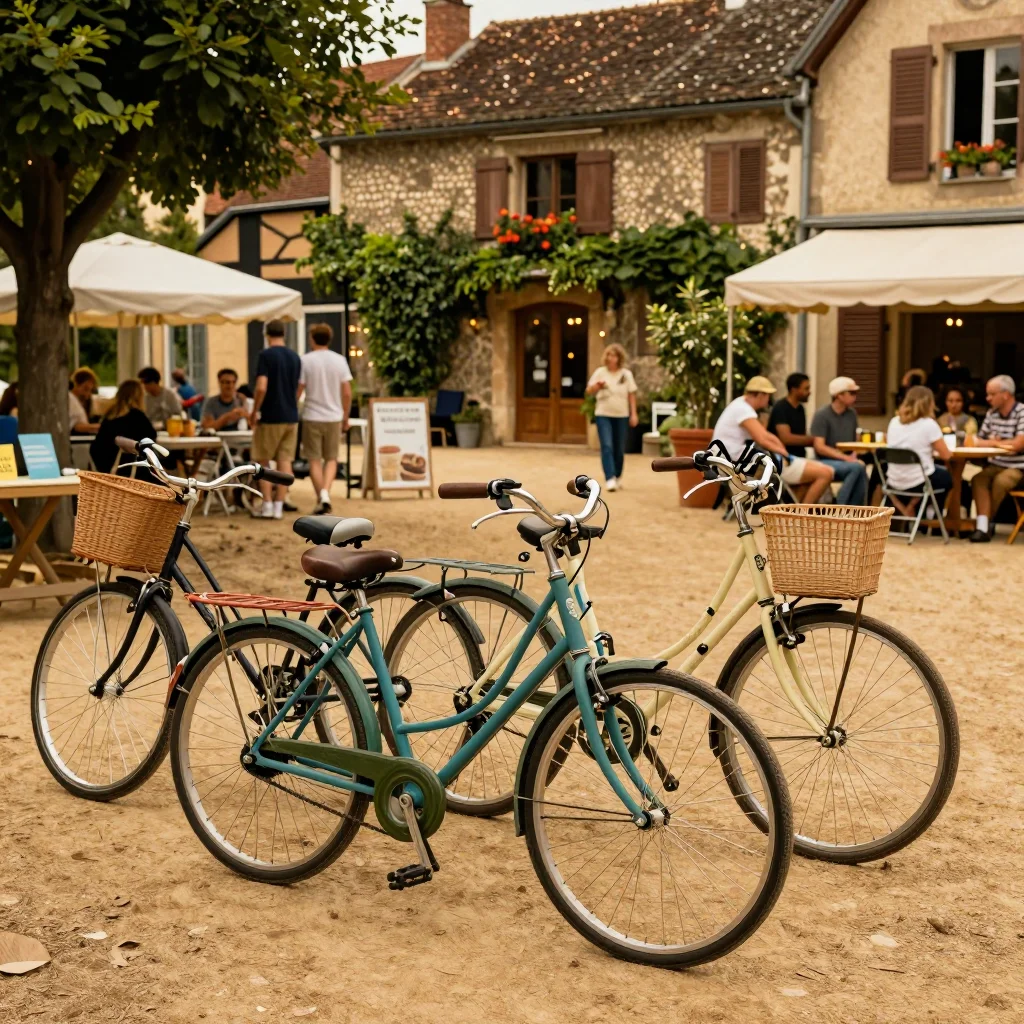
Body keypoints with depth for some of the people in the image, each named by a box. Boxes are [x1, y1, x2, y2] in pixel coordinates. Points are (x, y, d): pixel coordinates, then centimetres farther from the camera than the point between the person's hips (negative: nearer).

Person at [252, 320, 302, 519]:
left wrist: (255, 411, -7)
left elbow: (261, 388, -19)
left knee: (263, 461, 5)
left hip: (270, 417, -5)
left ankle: (267, 506, 3)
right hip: (291, 417, 5)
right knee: (285, 461, 5)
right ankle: (279, 506, 5)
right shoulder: (295, 358, 8)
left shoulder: (266, 355, -11)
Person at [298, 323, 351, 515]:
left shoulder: (305, 360, -6)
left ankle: (320, 501, 6)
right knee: (331, 459, 11)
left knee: (314, 460, 7)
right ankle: (325, 492, -11)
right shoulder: (340, 360, 1)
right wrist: (345, 417, 12)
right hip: (334, 417, 2)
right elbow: (347, 393, 1)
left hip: (312, 417, -2)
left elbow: (297, 391, -6)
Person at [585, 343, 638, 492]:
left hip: (621, 415, 2)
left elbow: (632, 395, 6)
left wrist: (634, 414, 1)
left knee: (619, 449, 8)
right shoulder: (600, 372, 0)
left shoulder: (626, 374, 4)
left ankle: (618, 477, 26)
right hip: (603, 414, -2)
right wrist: (597, 386, -23)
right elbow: (589, 391, -1)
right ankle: (610, 479, -19)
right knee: (607, 446, -14)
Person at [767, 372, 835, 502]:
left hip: (797, 458, 9)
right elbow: (786, 438, -19)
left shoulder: (800, 409, 15)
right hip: (783, 462, -9)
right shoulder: (781, 408, -10)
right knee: (825, 474, -22)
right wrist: (813, 439, -11)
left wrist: (815, 442, -3)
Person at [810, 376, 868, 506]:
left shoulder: (851, 414, 11)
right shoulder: (822, 415, -8)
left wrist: (854, 457, -4)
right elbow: (819, 447, -13)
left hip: (847, 462, 5)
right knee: (858, 467, -31)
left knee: (862, 475, -28)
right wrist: (846, 458, -20)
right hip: (825, 462, -5)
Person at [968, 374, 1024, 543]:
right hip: (996, 465, 5)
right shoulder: (991, 414, 7)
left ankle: (985, 523, -11)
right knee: (978, 480, -23)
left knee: (1000, 481, -31)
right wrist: (993, 443, -13)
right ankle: (983, 526, -31)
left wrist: (992, 443, -11)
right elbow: (979, 440, 10)